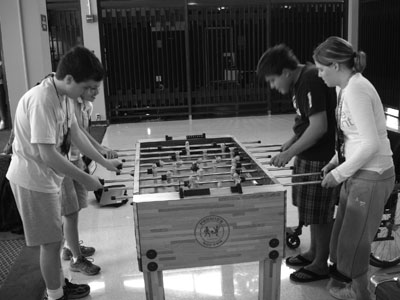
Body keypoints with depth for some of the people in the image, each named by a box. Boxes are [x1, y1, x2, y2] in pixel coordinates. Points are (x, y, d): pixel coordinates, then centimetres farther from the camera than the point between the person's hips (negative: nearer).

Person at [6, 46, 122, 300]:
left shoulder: (65, 95, -2)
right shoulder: (42, 101, -29)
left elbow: (76, 133, 9)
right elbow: (48, 155, -30)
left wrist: (104, 162, 9)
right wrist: (85, 179, -20)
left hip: (48, 176, 8)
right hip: (34, 179, -8)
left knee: (55, 237, 20)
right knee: (51, 241, 5)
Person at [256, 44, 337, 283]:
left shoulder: (310, 82, -21)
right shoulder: (302, 79, 9)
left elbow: (319, 126, -27)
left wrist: (290, 152, -21)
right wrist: (292, 142, 8)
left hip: (320, 158, -10)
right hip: (309, 155, 10)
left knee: (319, 213, 4)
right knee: (312, 209, 20)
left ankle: (321, 265, 20)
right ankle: (313, 252, 37)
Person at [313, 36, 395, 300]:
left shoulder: (356, 90, -22)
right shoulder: (347, 87, 6)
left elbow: (371, 144, -25)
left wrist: (339, 173, -17)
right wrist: (337, 161, 6)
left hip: (372, 175, -9)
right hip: (359, 170, 9)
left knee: (354, 238, 7)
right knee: (344, 232, 19)